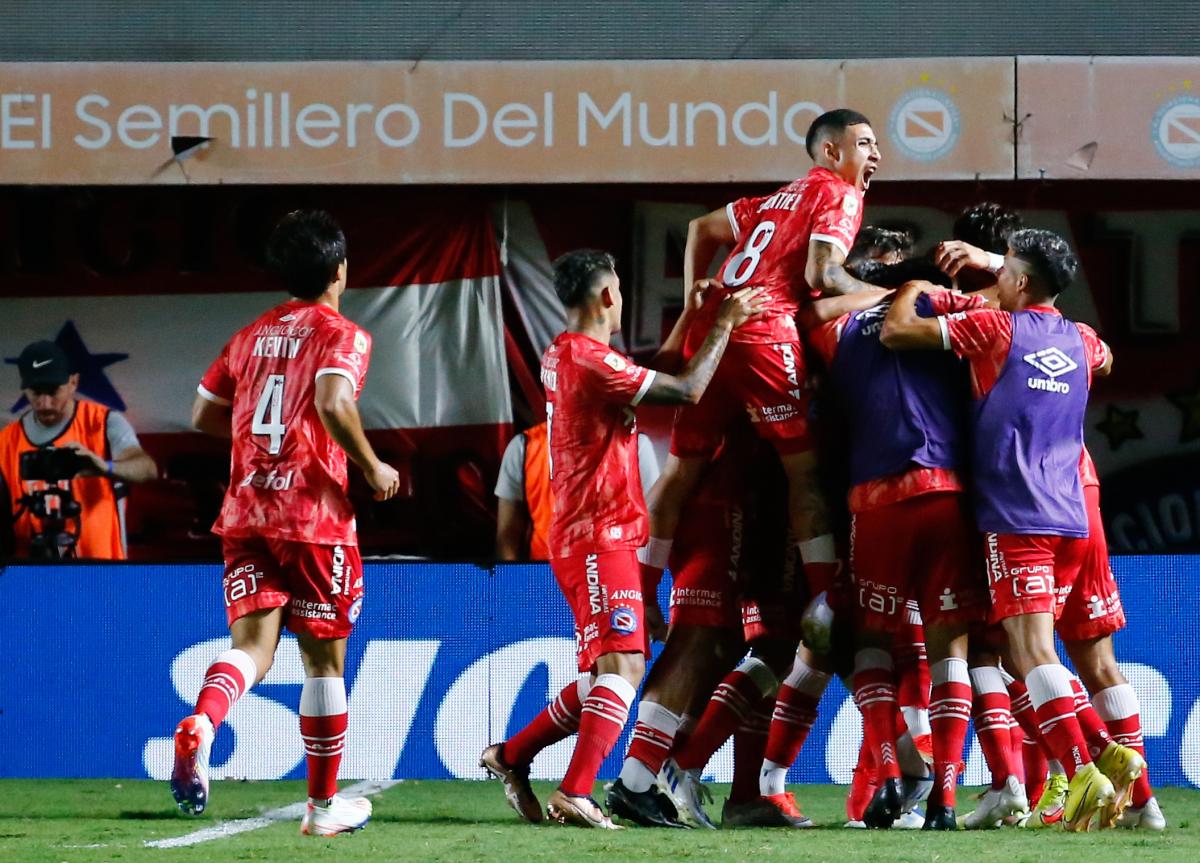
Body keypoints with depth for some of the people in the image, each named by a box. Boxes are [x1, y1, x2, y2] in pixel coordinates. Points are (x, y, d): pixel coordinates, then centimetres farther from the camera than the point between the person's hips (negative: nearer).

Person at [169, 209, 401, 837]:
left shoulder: (251, 337, 15)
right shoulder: (341, 336, -4)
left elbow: (204, 416, 18)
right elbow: (333, 403, -22)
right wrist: (372, 469, -9)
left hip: (245, 513, 5)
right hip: (315, 515, -4)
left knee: (253, 643, -3)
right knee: (323, 656, 8)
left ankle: (200, 723, -37)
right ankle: (323, 804, 15)